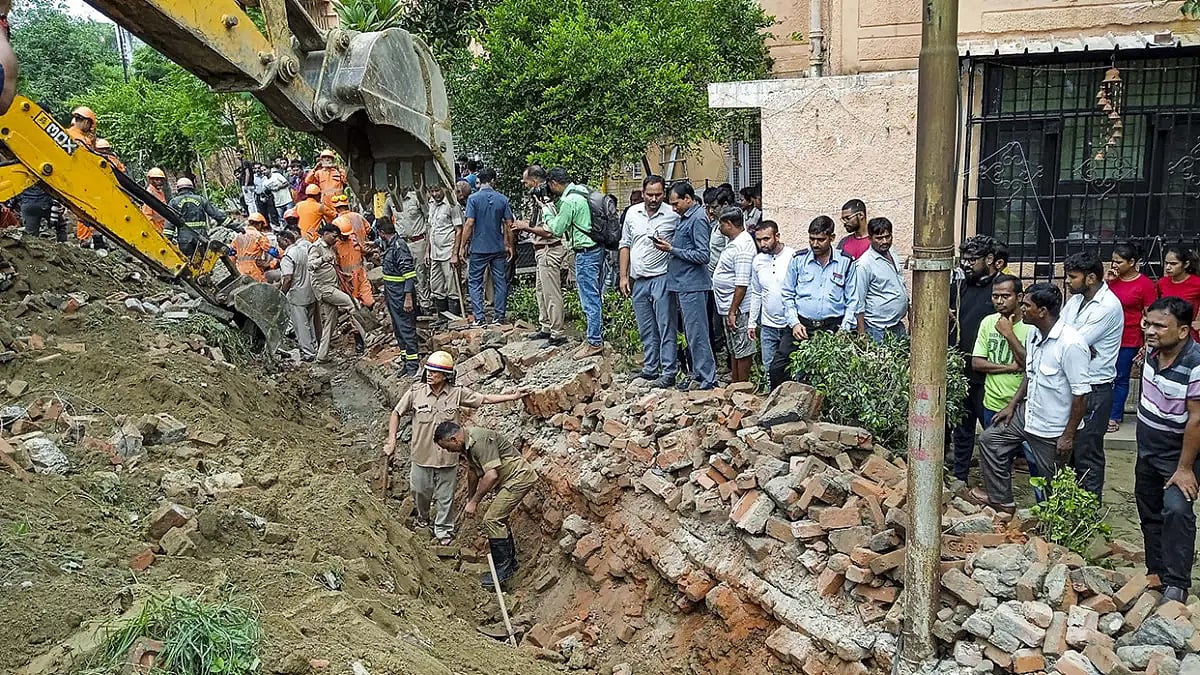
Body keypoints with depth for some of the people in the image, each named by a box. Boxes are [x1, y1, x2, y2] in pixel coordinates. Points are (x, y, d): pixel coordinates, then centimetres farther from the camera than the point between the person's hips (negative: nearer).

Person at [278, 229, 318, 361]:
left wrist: (281, 294, -12)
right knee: (310, 323, 17)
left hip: (296, 296, -8)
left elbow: (288, 279, -23)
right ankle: (314, 348, 26)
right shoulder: (305, 247, 1)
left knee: (301, 325, 1)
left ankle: (308, 353, 4)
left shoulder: (287, 257, -19)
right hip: (311, 293, 8)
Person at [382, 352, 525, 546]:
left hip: (447, 456, 0)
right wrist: (391, 439, -6)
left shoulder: (458, 393, -9)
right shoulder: (415, 392, -10)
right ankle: (422, 517, 49)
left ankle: (443, 530, 32)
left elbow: (485, 399, -1)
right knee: (420, 491, 19)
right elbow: (396, 413, 1)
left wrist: (513, 397, -4)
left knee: (445, 497, 11)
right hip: (422, 455, 1)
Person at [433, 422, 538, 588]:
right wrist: (470, 498, 29)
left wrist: (475, 502, -20)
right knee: (498, 518, 17)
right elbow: (473, 471, 21)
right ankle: (510, 562, 31)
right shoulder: (466, 444, 6)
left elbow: (491, 475, -28)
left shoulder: (480, 440, -26)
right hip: (509, 479, 10)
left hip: (519, 477, -10)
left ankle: (503, 568, -1)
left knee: (492, 520, -11)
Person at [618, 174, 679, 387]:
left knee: (666, 328, -4)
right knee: (646, 330, 13)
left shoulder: (673, 215, -5)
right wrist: (623, 276, 10)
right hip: (638, 280, 5)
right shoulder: (632, 213, 8)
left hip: (661, 278, -5)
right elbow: (625, 245, 14)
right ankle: (649, 370, 22)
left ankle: (669, 373, 0)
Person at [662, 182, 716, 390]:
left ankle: (708, 380, 0)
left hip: (692, 285, -10)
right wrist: (669, 246, 6)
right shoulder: (685, 217, 16)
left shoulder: (698, 219, -14)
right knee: (691, 334, 15)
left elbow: (702, 255, -20)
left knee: (697, 334, -6)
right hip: (682, 284, 10)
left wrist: (673, 250, -15)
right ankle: (697, 375, 24)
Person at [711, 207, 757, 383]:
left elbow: (742, 284, -24)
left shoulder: (742, 245, -19)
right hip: (729, 307, 11)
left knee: (742, 350, -2)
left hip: (737, 309, -11)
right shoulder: (735, 242, 14)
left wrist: (733, 311, -23)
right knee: (733, 349, 17)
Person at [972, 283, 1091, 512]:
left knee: (1054, 485, 7)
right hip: (1027, 414, 9)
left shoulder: (1070, 344, -27)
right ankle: (1001, 500, 27)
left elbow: (1081, 394, -24)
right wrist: (1012, 405, 12)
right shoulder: (1034, 334, 0)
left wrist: (1068, 436, -21)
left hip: (1053, 429, -9)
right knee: (990, 440, 15)